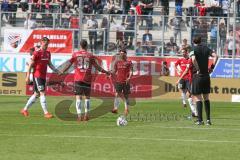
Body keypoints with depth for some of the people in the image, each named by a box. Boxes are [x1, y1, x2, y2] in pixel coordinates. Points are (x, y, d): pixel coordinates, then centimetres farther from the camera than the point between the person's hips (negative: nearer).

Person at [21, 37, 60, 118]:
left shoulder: (48, 53, 11)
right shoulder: (37, 53, -10)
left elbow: (49, 64, 21)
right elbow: (30, 64, -9)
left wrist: (56, 70, 6)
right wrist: (28, 76, -13)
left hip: (43, 76, 8)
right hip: (37, 76, -8)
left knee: (36, 94, 13)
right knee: (42, 93, -12)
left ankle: (25, 109, 24)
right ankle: (46, 113, -13)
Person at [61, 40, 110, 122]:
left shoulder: (75, 54, 4)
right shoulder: (90, 55, 3)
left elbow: (68, 65, 5)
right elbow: (97, 66, 4)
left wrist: (62, 72, 18)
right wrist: (105, 72, 15)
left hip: (78, 79, 0)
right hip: (87, 80, 1)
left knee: (78, 98, -3)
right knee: (87, 97, 14)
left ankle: (79, 116, -15)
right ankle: (86, 115, 9)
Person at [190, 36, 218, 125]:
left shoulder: (193, 50, -5)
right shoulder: (206, 49, 8)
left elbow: (193, 59, -24)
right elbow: (215, 56, -3)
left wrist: (198, 70, -16)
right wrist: (212, 67, 1)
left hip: (197, 76, -4)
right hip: (206, 76, 4)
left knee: (198, 98, -1)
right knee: (206, 98, 13)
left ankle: (200, 120, -6)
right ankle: (208, 119, 11)